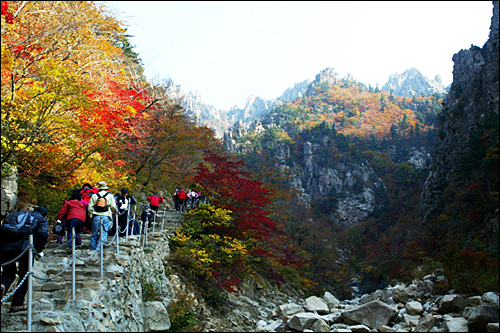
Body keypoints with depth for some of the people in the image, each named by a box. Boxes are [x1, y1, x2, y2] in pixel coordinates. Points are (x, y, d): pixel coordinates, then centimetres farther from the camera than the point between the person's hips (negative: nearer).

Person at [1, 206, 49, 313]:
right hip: (24, 247, -4)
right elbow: (43, 234, -4)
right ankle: (17, 304, 6)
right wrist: (39, 250, 4)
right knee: (25, 276, 8)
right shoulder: (42, 220, 17)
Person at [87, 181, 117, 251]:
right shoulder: (110, 195, 5)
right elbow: (113, 206, 1)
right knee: (103, 233, 0)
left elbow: (90, 207, 6)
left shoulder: (94, 196, 8)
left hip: (96, 216, 2)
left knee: (94, 233, 9)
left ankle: (92, 248, 14)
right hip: (106, 216, -2)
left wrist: (90, 216, 15)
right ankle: (98, 248, -7)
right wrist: (116, 212, 19)